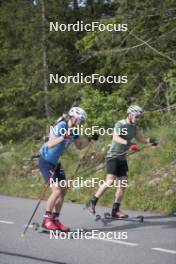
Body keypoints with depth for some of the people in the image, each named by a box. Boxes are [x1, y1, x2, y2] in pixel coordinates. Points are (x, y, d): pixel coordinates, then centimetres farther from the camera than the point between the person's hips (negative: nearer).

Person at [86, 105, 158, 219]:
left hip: (122, 158, 8)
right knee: (110, 181, -19)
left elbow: (141, 138, 11)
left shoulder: (133, 127, 11)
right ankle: (92, 203, -10)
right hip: (113, 156, -8)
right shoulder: (120, 124, -13)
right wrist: (128, 143, -45)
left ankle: (116, 210, 10)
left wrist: (150, 140, -10)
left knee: (123, 184, 3)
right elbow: (115, 137, -29)